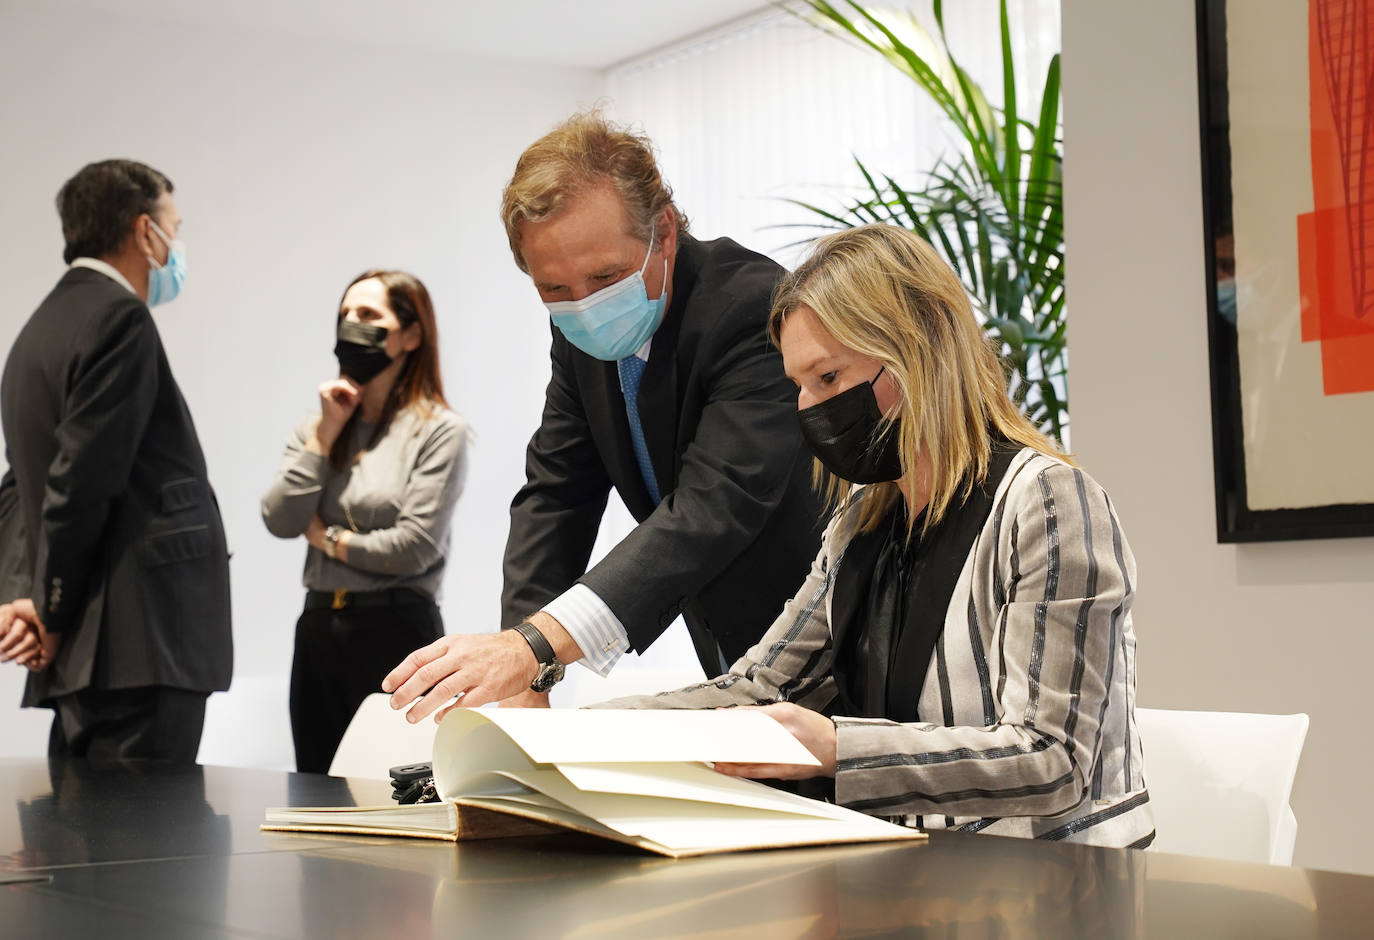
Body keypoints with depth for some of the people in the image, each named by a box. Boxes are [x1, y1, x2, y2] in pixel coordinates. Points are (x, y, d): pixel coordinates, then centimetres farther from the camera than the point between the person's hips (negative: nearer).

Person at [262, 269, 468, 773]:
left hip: (398, 627, -6)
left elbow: (416, 547, -14)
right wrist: (326, 431, -3)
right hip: (318, 627, 6)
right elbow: (280, 521, -1)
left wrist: (328, 539, -2)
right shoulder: (316, 426, 12)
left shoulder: (440, 430, -6)